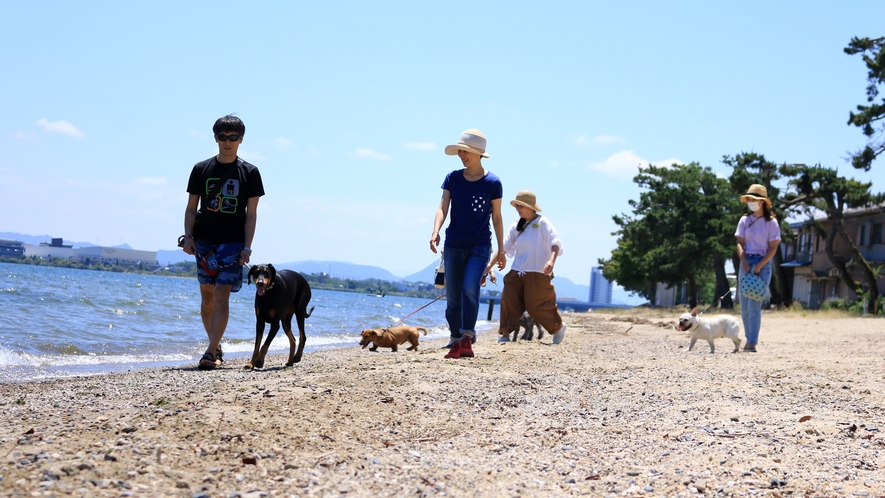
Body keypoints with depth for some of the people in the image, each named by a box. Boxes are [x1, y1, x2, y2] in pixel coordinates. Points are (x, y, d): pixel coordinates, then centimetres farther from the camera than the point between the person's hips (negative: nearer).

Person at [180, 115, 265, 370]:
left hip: (232, 243, -2)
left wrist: (247, 248, -7)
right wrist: (188, 237, -7)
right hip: (204, 242, 3)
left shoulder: (249, 173, 2)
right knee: (207, 297, 7)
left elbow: (251, 214, 0)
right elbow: (191, 208, 8)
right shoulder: (201, 169, 7)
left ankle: (211, 353, -13)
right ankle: (216, 346, 22)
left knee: (222, 296, -11)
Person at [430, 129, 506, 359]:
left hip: (480, 246, -3)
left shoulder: (492, 182, -4)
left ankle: (467, 339, -17)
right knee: (452, 296, 4)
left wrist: (501, 250, 4)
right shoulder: (452, 178, 2)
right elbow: (443, 208, -4)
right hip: (453, 245, 3)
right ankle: (456, 342, 13)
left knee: (470, 288, -21)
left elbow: (496, 217, 2)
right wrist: (435, 232, -22)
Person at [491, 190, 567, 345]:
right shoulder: (516, 227, 10)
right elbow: (505, 248, 12)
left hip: (537, 273, -5)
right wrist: (490, 265, 5)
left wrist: (551, 260, -34)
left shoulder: (542, 223, -7)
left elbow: (555, 244, -16)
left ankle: (559, 327, 22)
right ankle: (505, 333, 0)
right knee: (508, 301, -8)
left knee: (536, 306, -2)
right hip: (516, 272, 6)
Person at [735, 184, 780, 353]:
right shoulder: (744, 220, 8)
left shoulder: (771, 222, -4)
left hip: (763, 263, -5)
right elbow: (740, 243, 4)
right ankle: (749, 338, 19)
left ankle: (752, 343, -13)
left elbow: (773, 248, -6)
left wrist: (759, 265, -17)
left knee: (754, 304, -13)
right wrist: (743, 261, -14)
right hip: (746, 263, 5)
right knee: (744, 305, 6)